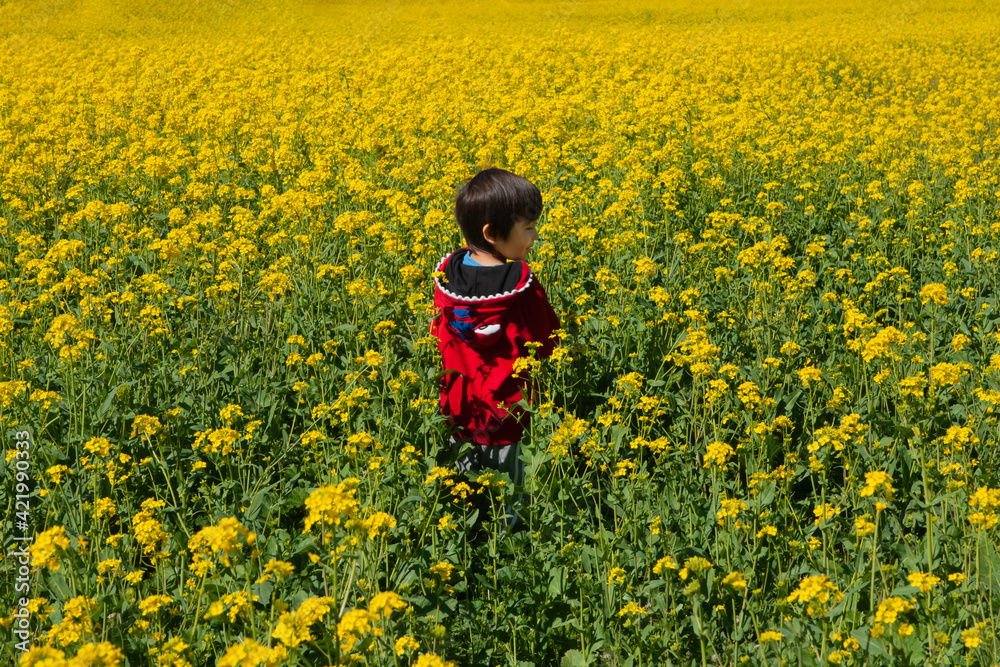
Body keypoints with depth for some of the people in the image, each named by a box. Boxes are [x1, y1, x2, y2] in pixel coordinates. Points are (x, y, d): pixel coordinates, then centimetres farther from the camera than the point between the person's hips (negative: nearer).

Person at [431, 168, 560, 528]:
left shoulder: (447, 273, -9)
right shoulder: (523, 286, -24)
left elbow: (439, 335, 4)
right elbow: (546, 344, -11)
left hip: (456, 408, 5)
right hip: (504, 411, -4)